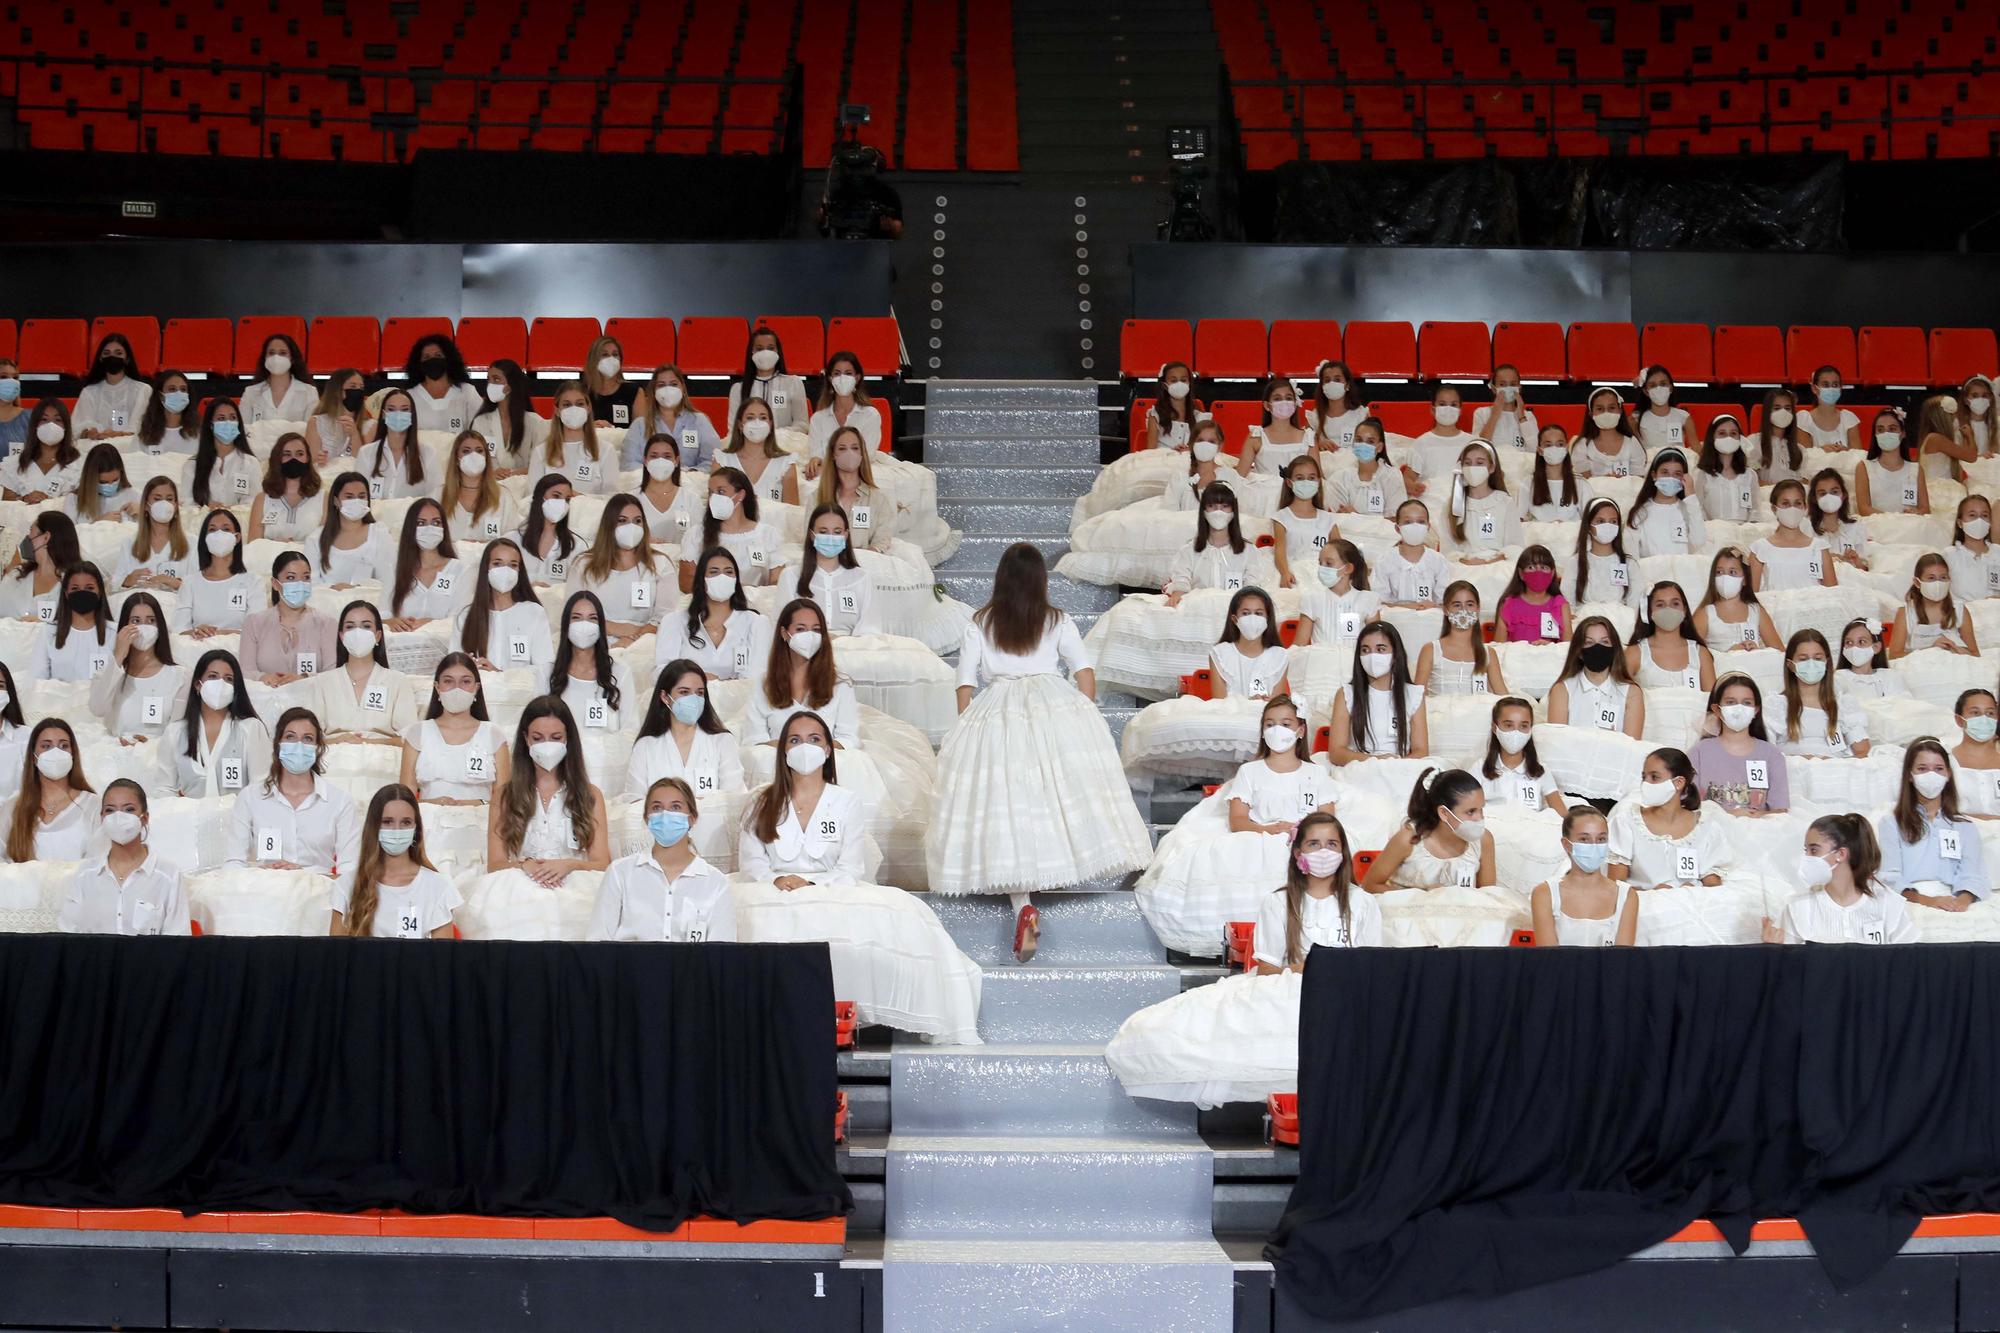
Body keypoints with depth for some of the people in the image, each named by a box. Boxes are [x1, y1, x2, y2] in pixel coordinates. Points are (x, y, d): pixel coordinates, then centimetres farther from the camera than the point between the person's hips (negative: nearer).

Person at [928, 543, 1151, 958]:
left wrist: (967, 729, 16)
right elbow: (1085, 673, 5)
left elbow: (965, 686, 8)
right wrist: (1085, 718, 14)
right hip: (1055, 706, 1)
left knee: (1003, 807, -4)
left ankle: (1023, 905, -17)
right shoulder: (1057, 622, 12)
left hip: (996, 712, 0)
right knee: (1065, 793, 9)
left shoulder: (979, 625, 12)